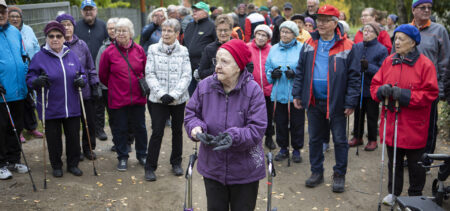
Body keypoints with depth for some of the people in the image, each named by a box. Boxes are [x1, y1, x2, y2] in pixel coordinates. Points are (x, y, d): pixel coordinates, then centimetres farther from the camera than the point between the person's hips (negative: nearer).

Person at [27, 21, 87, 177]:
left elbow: (82, 74, 16)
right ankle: (56, 166, 27)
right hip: (51, 109, -3)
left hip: (72, 107, 3)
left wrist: (81, 80, -7)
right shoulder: (39, 57, -4)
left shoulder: (72, 55, 6)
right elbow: (29, 79, -1)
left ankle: (73, 164, 28)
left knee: (73, 136, 10)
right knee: (54, 138, 8)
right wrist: (37, 81, -24)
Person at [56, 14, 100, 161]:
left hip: (85, 92, 2)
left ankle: (88, 148, 27)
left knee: (89, 121, 10)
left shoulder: (81, 45, 4)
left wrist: (95, 85, 6)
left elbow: (91, 67, 10)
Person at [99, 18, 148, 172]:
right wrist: (115, 87, 12)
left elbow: (145, 71, 14)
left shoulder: (139, 50, 0)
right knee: (119, 129, 8)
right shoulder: (109, 52, -6)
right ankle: (122, 158, 24)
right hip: (117, 99, -2)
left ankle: (142, 155, 30)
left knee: (140, 127, 12)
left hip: (138, 97, 2)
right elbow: (103, 76, 4)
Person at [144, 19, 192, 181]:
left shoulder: (183, 51, 2)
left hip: (179, 99, 2)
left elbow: (187, 76, -4)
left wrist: (174, 94, -16)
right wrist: (161, 94, -16)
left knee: (177, 131, 13)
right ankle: (150, 167, 9)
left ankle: (176, 163, 30)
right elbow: (149, 74, -5)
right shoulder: (153, 49, 0)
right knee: (157, 132, -4)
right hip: (158, 99, -1)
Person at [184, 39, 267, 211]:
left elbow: (257, 129, -17)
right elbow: (191, 113, 4)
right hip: (212, 169, 3)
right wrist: (196, 127, -18)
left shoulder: (253, 90, -15)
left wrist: (234, 136, -34)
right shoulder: (205, 86, -5)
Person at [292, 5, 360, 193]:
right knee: (314, 139, 15)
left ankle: (339, 175, 24)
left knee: (340, 140, 8)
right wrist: (297, 94, 4)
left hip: (336, 103, -4)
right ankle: (316, 172, 30)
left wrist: (351, 102, -11)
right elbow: (300, 71, 10)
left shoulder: (347, 47, -8)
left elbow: (353, 76, -8)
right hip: (313, 101, 4)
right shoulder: (309, 44, 5)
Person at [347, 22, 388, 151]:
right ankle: (357, 137, 30)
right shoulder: (357, 47, 6)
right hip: (357, 87, 5)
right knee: (358, 113, 15)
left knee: (372, 115, 7)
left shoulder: (381, 49, -9)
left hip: (372, 89, -4)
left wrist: (368, 66, -27)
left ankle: (372, 140, 20)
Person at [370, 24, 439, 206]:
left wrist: (405, 95, -21)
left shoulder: (425, 64, -8)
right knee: (393, 161, 16)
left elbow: (431, 93, -13)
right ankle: (393, 192, 31)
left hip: (413, 126, -4)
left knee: (415, 164, 10)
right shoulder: (388, 62, 7)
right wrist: (382, 90, -14)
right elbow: (375, 85, 8)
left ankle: (415, 195, 27)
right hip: (391, 124, 4)